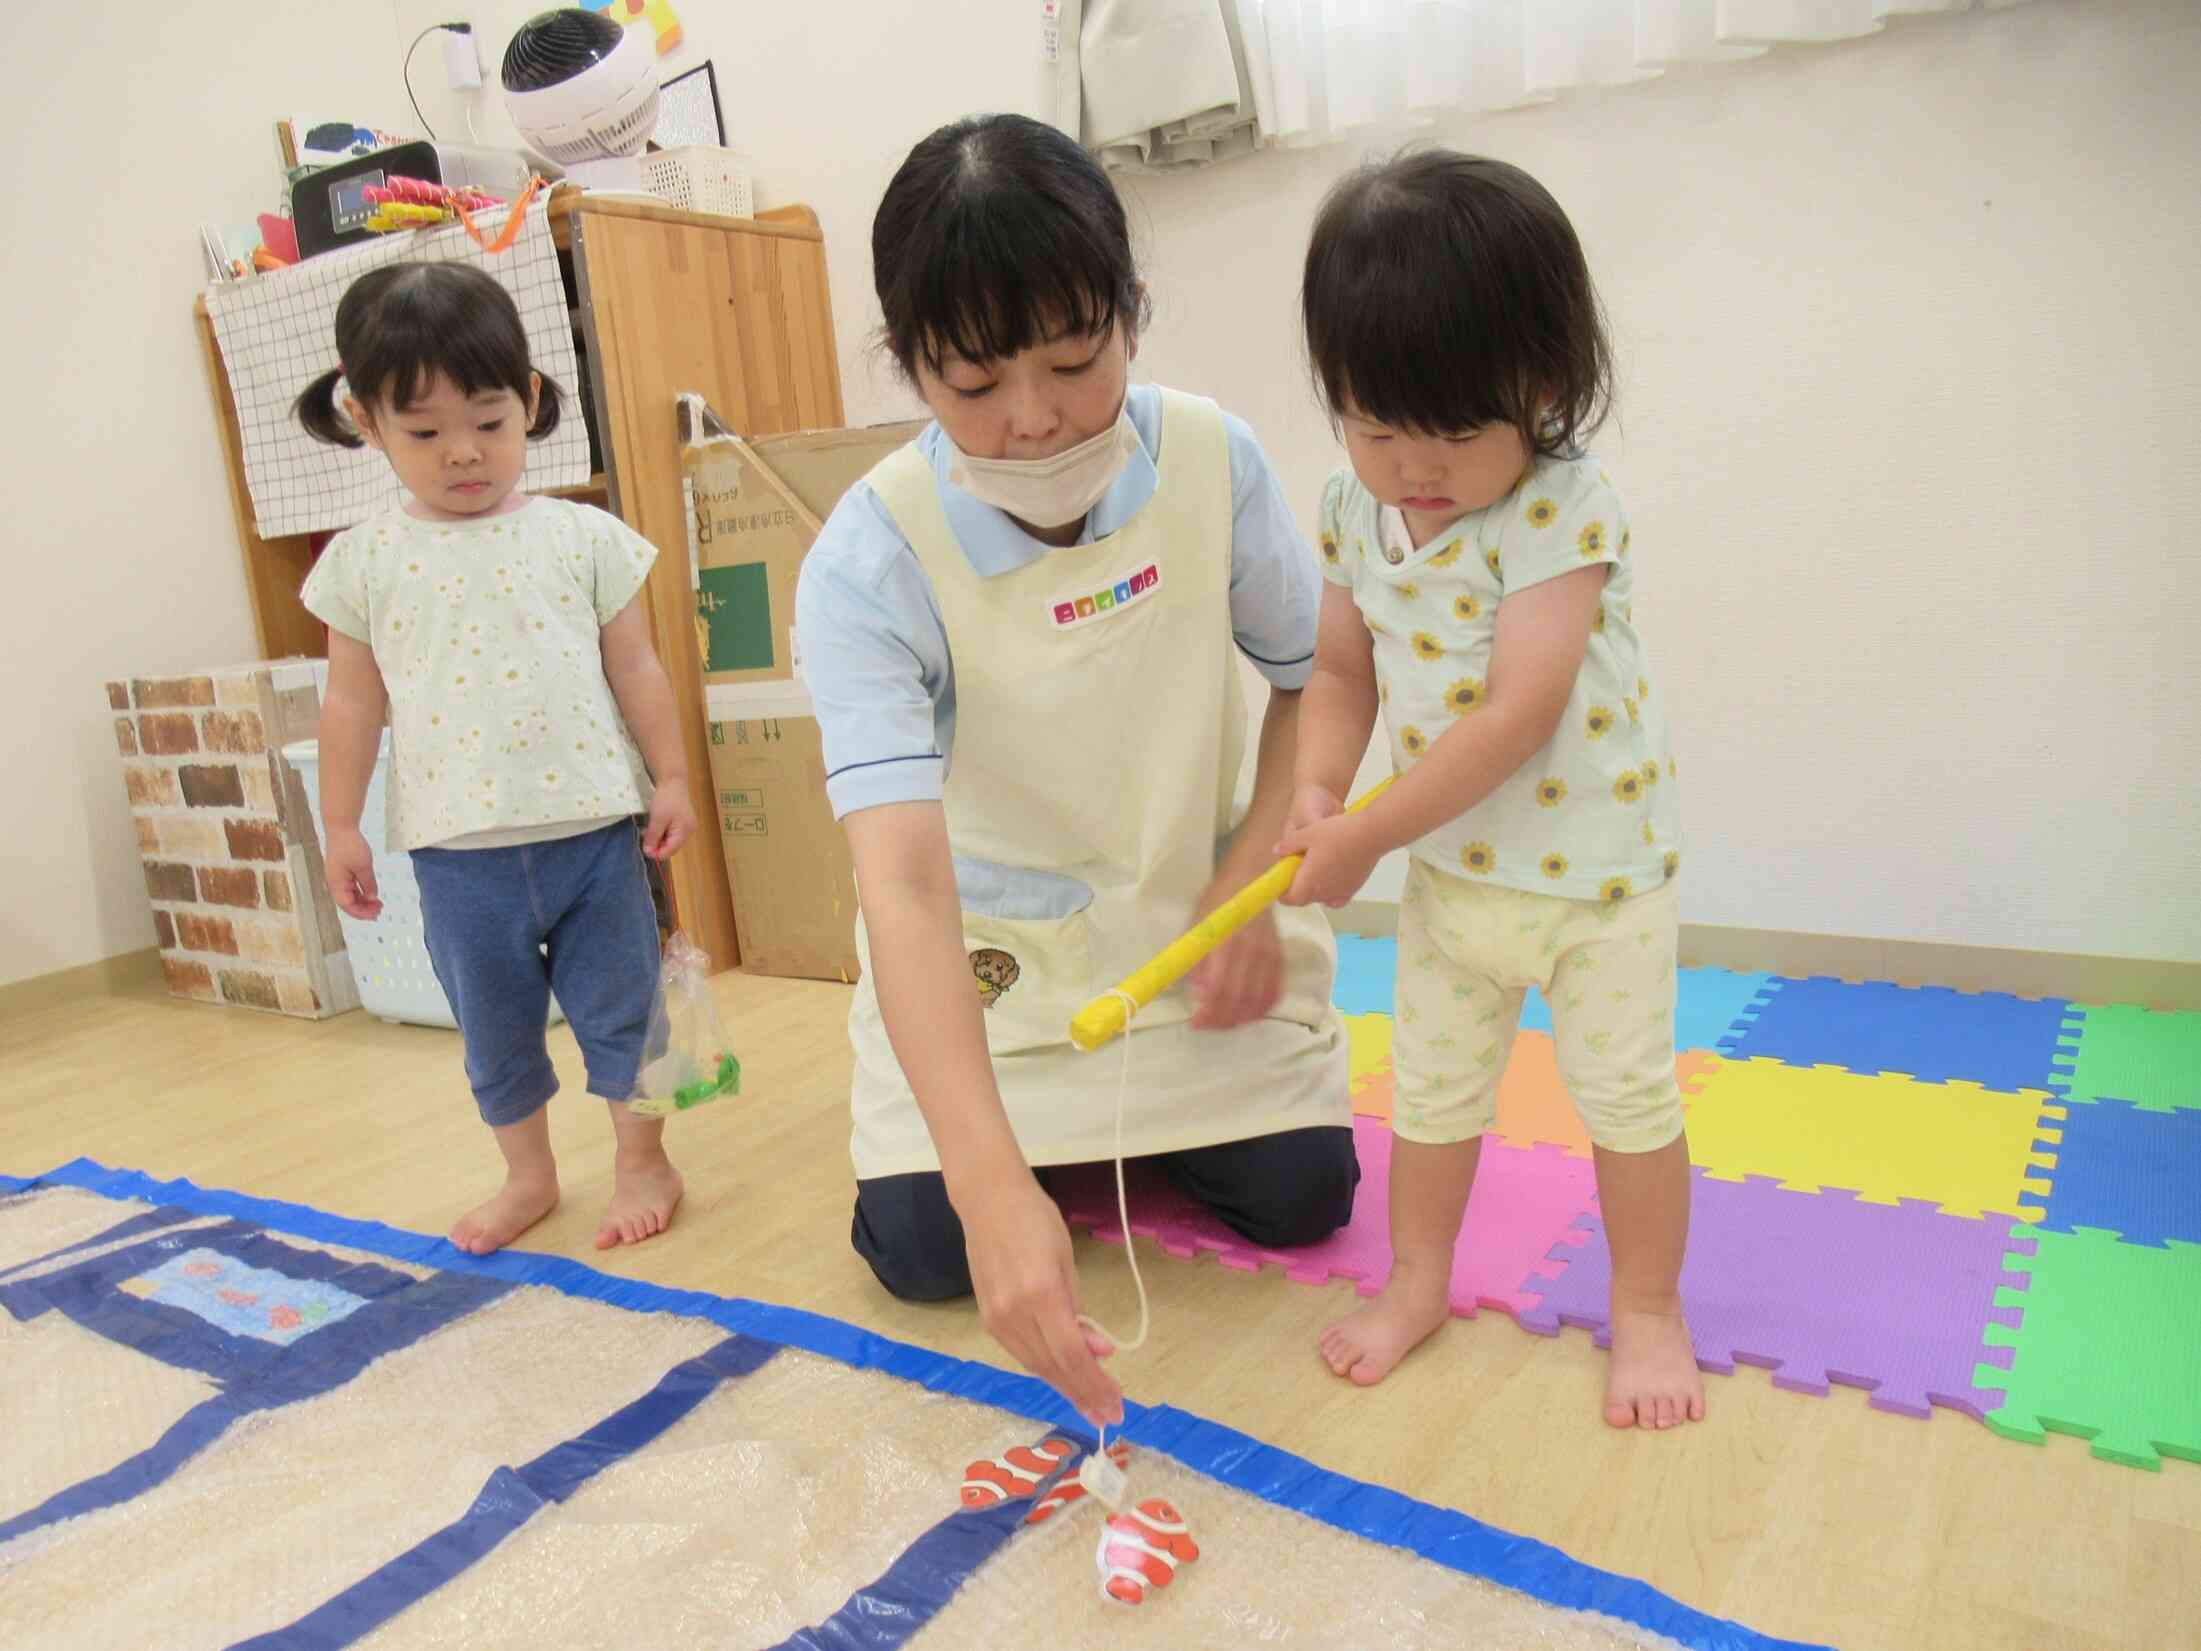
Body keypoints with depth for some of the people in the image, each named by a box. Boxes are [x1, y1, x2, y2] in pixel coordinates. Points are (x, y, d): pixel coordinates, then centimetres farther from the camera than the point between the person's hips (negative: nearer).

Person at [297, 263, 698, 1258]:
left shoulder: (584, 538, -2)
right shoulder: (365, 561, 1)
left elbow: (635, 669, 2)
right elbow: (354, 701, 6)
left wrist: (671, 778, 0)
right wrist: (340, 825, 8)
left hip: (592, 828, -1)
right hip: (457, 849, 2)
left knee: (619, 1006, 10)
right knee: (493, 1028, 15)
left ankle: (641, 1159, 29)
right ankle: (527, 1174, 36)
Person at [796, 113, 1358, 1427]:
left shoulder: (1212, 458, -18)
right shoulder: (870, 562, -28)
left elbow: (1315, 677, -1)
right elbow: (902, 882, -36)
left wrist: (1249, 886, -13)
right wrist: (993, 1182, -45)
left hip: (1194, 917, 2)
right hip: (987, 951, -1)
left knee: (1299, 1198, -6)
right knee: (921, 1247, -9)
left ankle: (1154, 1112, 27)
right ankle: (1056, 1131, 25)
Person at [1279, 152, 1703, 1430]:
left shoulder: (1564, 508, -23)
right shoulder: (1354, 509, -5)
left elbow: (1519, 713, -29)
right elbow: (1342, 672, 3)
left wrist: (1366, 836, -26)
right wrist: (1316, 793, -16)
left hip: (1595, 867, -5)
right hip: (1448, 872, 6)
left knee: (1627, 1092, 9)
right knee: (1432, 1086, 17)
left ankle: (1648, 1305, 29)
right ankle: (1419, 1279, 36)